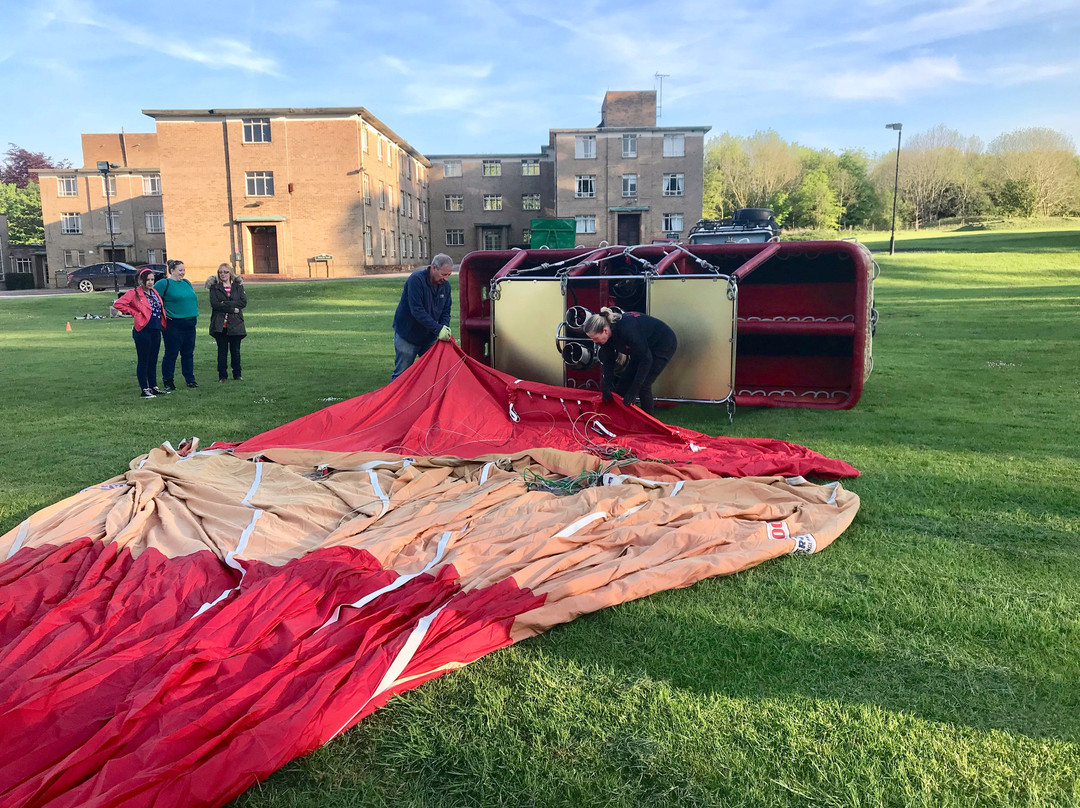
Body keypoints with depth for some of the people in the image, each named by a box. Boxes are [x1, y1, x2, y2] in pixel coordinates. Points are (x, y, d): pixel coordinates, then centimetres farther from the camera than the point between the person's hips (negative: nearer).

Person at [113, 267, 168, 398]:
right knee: (143, 361, -1)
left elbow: (160, 307, 32)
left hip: (156, 330, 7)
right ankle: (144, 389, 3)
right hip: (143, 330, -7)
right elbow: (117, 304, -13)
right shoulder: (134, 293, -6)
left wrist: (163, 319, 16)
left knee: (153, 361, 13)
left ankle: (153, 387, 20)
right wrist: (134, 312, -10)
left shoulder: (154, 292, 15)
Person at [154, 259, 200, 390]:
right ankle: (168, 382, 8)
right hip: (173, 324, -6)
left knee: (188, 353, 11)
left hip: (190, 324, 6)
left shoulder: (187, 283, 15)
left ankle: (190, 379, 19)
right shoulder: (164, 283, -5)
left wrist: (194, 313, 18)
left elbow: (194, 299, 28)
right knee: (171, 354, 0)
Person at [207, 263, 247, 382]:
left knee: (235, 350, 6)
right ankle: (222, 375, 9)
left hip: (235, 323, 1)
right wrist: (232, 308, -14)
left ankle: (237, 374, 16)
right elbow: (214, 303, -9)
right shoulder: (214, 287, 4)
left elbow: (243, 302, -4)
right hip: (220, 324, -1)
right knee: (222, 350, 3)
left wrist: (226, 304, -14)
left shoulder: (238, 286, 9)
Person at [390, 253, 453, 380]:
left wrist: (445, 327, -17)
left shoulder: (445, 285, 0)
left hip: (429, 337, 6)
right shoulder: (416, 279, -22)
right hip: (407, 336, -6)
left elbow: (445, 311, 6)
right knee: (401, 374, -1)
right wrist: (438, 329, -33)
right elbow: (417, 310, -29)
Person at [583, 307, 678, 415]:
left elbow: (646, 359, -33)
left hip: (665, 344, -8)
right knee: (625, 380, 4)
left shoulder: (627, 330, -39)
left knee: (643, 385, -13)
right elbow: (608, 361, -2)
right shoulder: (607, 335, -15)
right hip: (645, 346, 8)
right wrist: (606, 386, -12)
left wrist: (633, 391, -32)